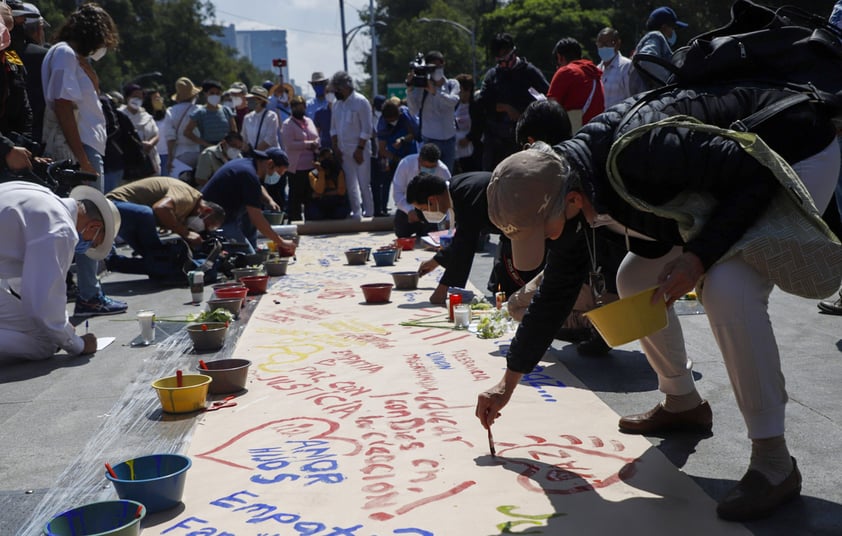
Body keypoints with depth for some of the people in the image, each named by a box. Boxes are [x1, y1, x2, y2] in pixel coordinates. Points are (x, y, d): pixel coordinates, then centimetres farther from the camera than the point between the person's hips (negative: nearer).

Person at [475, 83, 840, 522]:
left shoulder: (637, 154, -38)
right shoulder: (572, 186, -9)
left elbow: (758, 174, -31)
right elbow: (556, 292, 3)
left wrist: (699, 257, -35)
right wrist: (509, 381, 7)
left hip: (797, 154, -8)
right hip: (723, 171, 9)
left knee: (728, 287, -30)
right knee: (635, 280, 5)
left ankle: (773, 460, -18)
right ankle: (682, 404, 25)